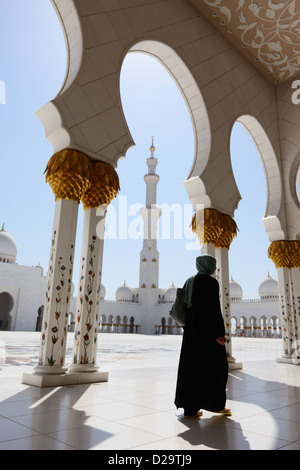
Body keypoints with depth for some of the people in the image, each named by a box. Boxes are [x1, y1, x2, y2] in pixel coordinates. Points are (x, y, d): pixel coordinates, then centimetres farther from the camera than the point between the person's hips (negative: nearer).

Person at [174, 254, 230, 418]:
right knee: (216, 366, 7)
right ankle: (215, 404, 16)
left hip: (192, 329, 8)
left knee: (192, 366, 10)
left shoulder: (189, 282, 11)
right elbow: (214, 308, -19)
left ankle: (189, 407, 14)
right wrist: (219, 334, -17)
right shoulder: (211, 282, -12)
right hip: (207, 329, -8)